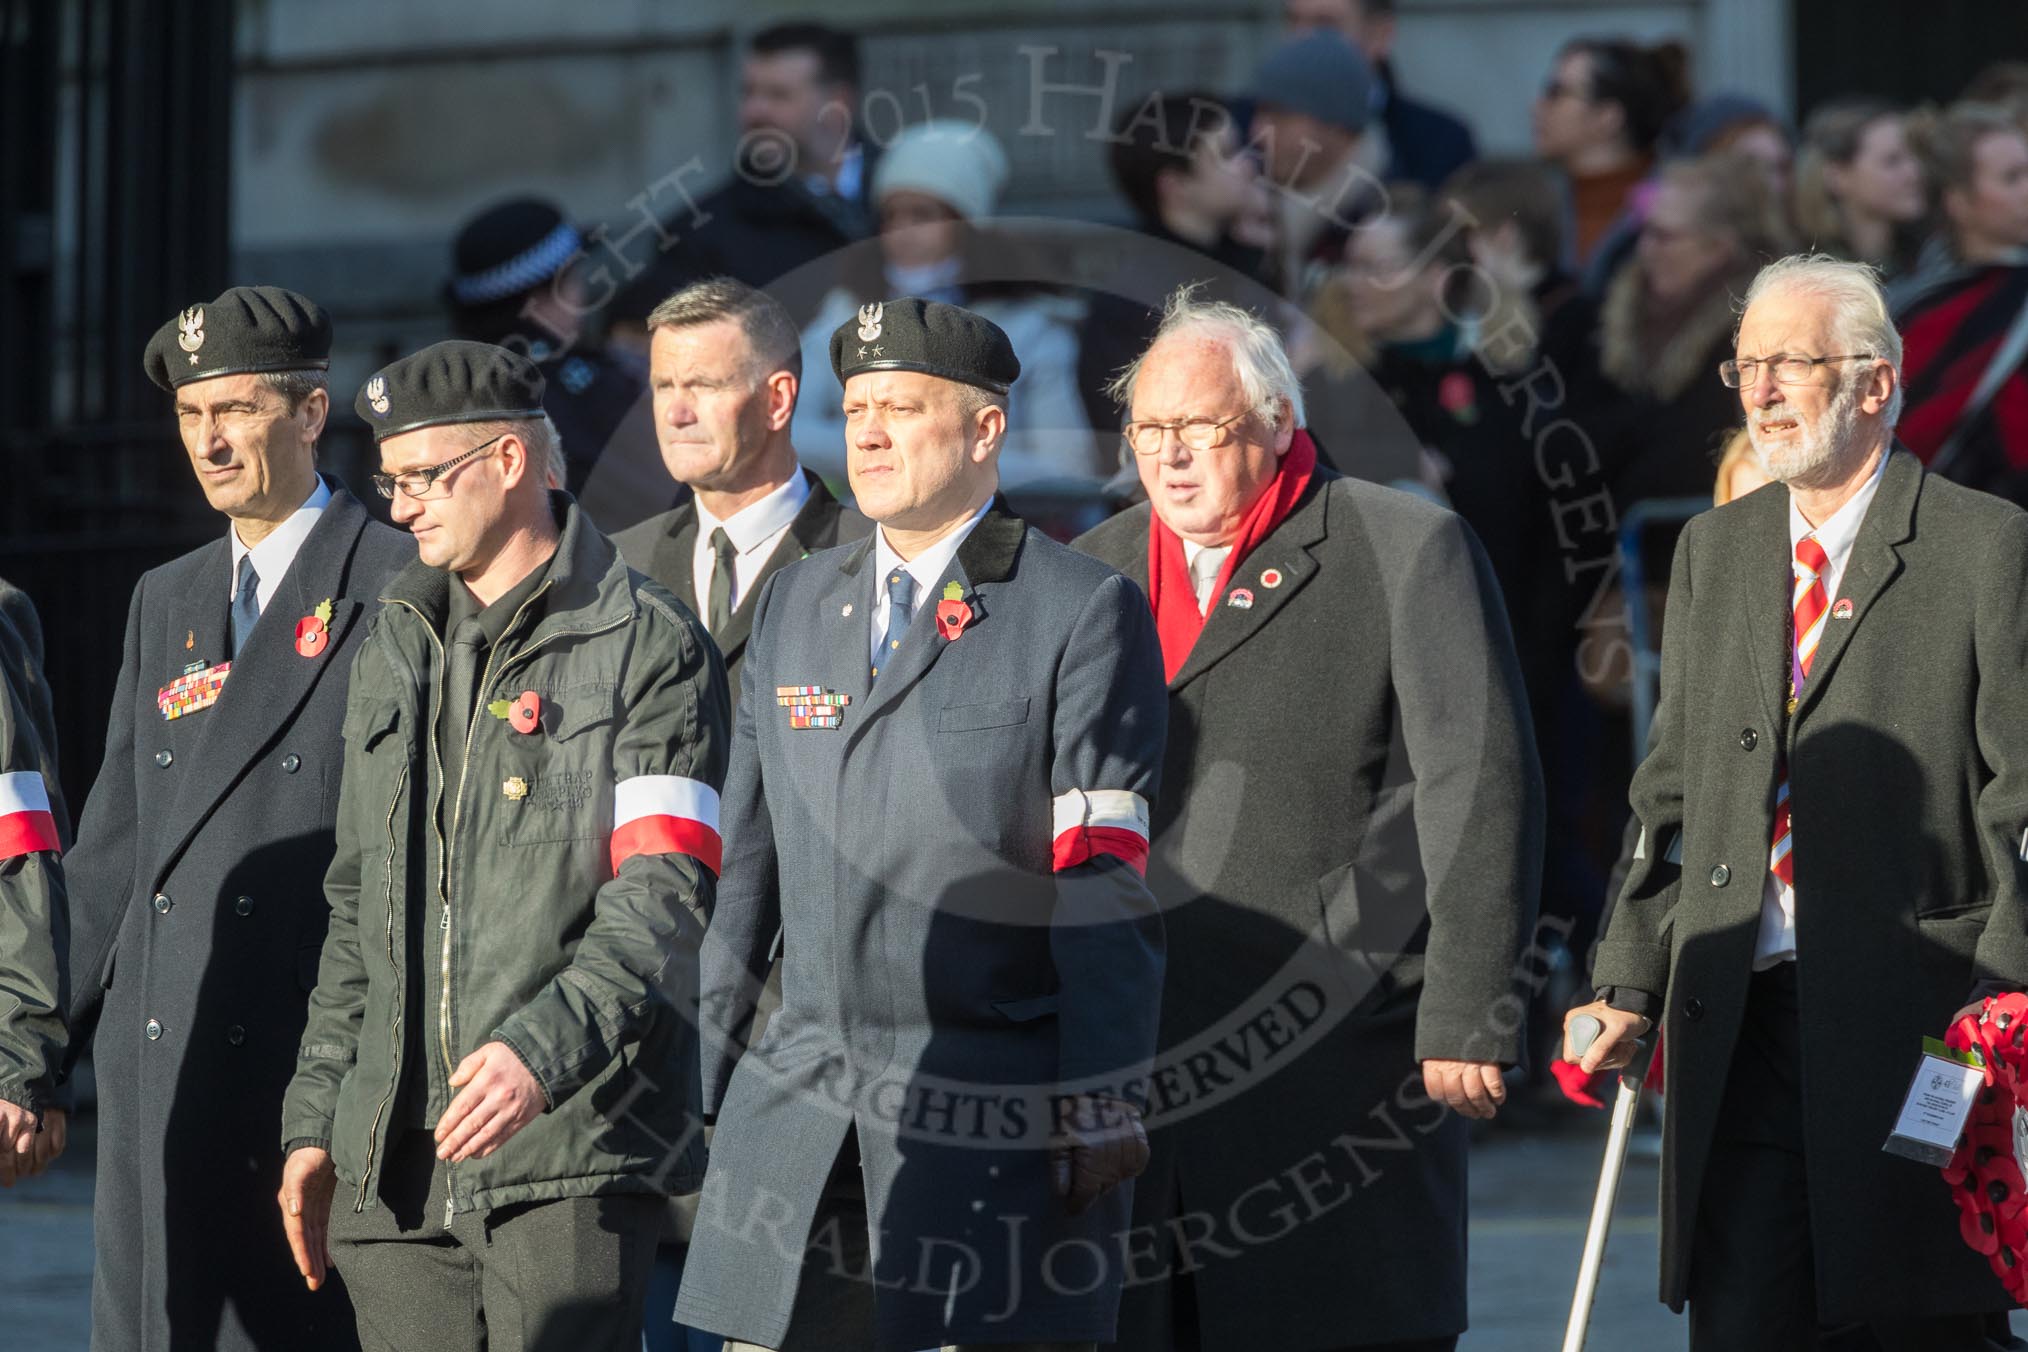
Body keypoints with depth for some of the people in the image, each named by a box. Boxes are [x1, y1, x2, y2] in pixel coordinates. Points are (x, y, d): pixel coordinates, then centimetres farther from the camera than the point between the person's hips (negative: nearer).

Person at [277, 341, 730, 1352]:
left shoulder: (648, 648, -4)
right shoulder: (393, 651, 19)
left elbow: (662, 900, -13)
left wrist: (541, 1049, -27)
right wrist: (316, 1116, 17)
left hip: (571, 1156, -6)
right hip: (397, 1166, 6)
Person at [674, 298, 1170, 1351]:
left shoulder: (1084, 613, -1)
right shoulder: (793, 605, 17)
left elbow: (1106, 889, -7)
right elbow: (742, 862, 18)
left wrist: (1102, 1109, -13)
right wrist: (688, 1085, 13)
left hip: (996, 1119, -5)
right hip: (798, 1113, 5)